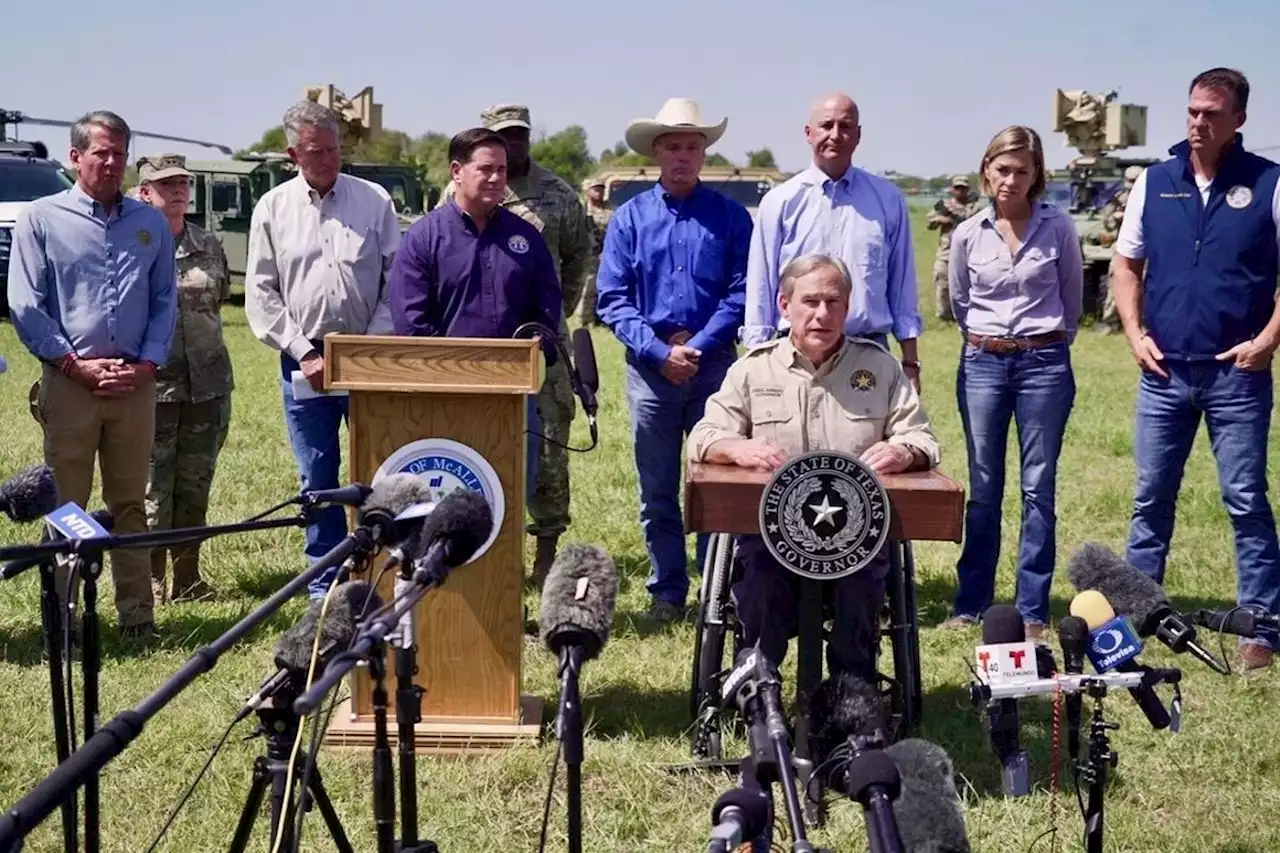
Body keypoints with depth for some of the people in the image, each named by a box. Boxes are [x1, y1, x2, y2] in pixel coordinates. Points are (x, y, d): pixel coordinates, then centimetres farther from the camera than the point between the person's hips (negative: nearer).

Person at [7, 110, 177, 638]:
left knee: (130, 505, 9)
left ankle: (137, 613, 15)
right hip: (69, 382, -2)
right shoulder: (42, 219, 3)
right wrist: (76, 364, -9)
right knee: (64, 508, 1)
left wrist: (147, 362, -3)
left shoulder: (150, 223, 11)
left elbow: (165, 300, 11)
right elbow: (25, 305, -1)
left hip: (135, 385, 3)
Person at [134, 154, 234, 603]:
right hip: (152, 385, -4)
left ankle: (188, 578, 20)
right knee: (152, 491, -2)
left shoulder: (209, 245, 12)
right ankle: (151, 581, 8)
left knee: (195, 487, 11)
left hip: (207, 384, 5)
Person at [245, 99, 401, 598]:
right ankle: (326, 588, 16)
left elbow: (396, 281, 3)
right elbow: (260, 293, 4)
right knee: (317, 482, 7)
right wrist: (303, 353, -5)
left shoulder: (374, 201, 3)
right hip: (304, 363, 1)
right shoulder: (273, 209, 4)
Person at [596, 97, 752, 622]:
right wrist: (660, 352, -10)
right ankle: (667, 593, 19)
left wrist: (698, 347, -13)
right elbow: (612, 299, 1)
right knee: (656, 491, 8)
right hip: (650, 366, 2)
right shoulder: (630, 217, 6)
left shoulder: (730, 216, 3)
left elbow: (740, 292, -2)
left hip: (714, 364, -1)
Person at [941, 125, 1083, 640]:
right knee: (983, 489, 7)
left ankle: (1032, 610, 8)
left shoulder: (1058, 228, -3)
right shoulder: (967, 234, 2)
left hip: (1044, 363, -2)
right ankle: (971, 603, 14)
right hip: (981, 364, 2)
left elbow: (1073, 296, 11)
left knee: (1038, 489, 2)